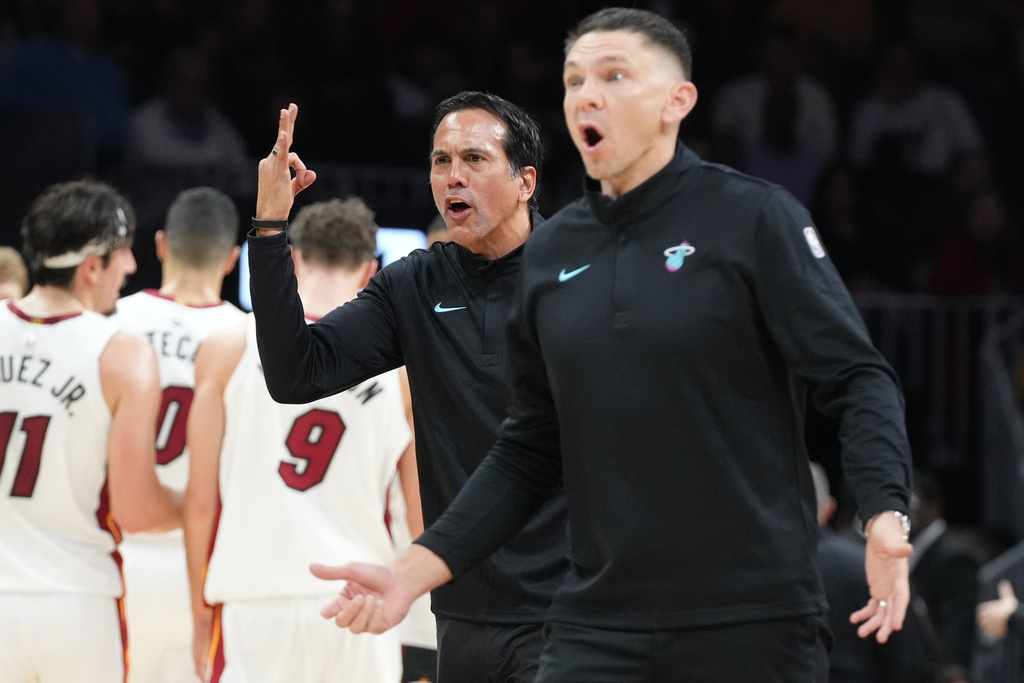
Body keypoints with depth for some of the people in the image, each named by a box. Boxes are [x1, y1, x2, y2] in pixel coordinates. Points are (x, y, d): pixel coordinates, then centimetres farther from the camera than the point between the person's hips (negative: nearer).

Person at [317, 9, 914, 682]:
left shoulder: (754, 217, -3)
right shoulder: (550, 253, 11)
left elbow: (855, 375, -8)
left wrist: (886, 514, -24)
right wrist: (414, 570, 8)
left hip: (754, 622, -4)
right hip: (599, 625, 4)